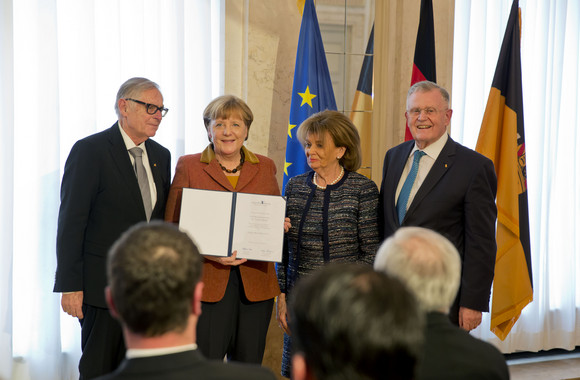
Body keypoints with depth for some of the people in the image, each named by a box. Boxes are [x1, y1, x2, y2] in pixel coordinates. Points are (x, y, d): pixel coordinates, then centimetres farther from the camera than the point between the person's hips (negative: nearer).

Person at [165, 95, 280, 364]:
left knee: (249, 367, 7)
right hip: (206, 282, -3)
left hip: (255, 284, 3)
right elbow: (172, 227, 1)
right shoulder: (188, 166, 4)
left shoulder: (265, 167, 12)